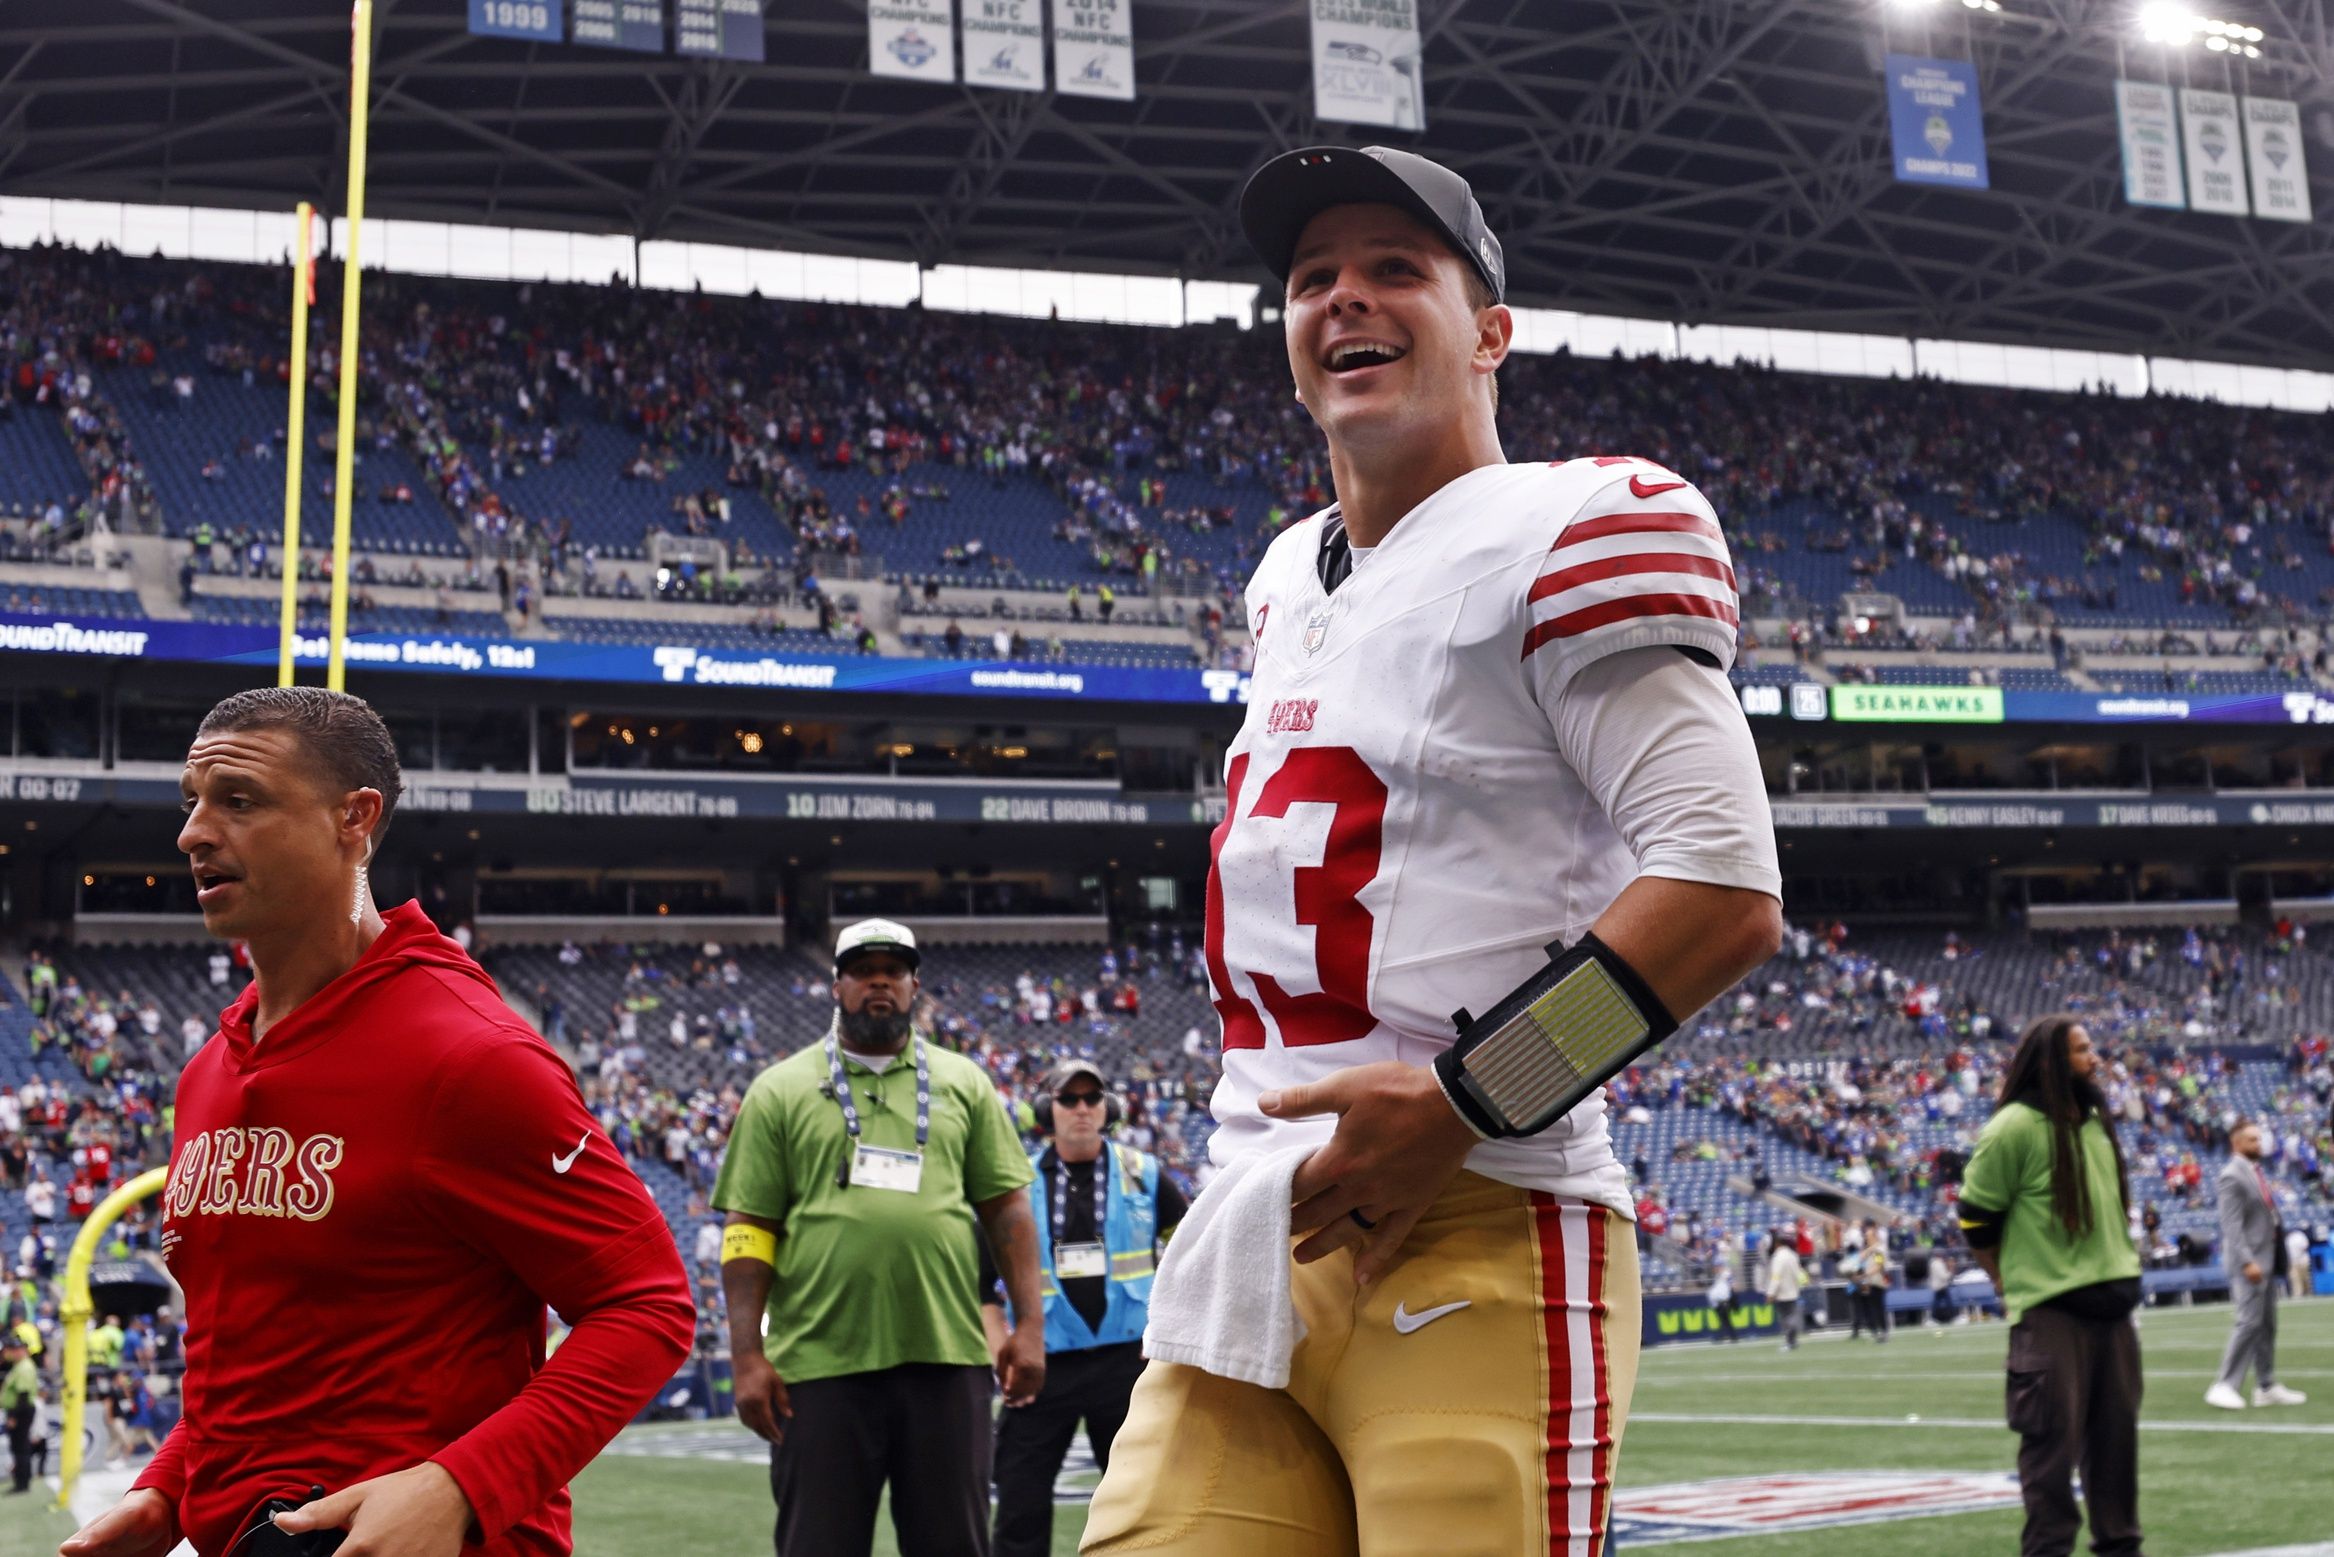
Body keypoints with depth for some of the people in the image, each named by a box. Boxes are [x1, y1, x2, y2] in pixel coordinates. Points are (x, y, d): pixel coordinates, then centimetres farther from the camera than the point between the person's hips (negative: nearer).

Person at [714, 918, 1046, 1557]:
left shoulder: (963, 1083, 13)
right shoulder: (780, 1090, 7)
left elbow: (1007, 1207, 11)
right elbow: (748, 1230, 3)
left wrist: (1029, 1322, 1)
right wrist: (747, 1356, -5)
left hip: (945, 1356, 2)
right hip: (821, 1364, -1)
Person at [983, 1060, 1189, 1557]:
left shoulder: (1142, 1174, 4)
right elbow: (980, 1279, 10)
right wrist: (1003, 1353, 0)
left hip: (1125, 1361, 0)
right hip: (1043, 1367, 0)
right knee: (1021, 1511, -3)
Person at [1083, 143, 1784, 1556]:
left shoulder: (1570, 534, -5)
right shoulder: (1290, 579, 21)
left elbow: (1726, 893, -14)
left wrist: (1459, 1099, -17)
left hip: (1478, 1243, -7)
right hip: (1250, 1242, 7)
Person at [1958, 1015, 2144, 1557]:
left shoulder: (2096, 1120, 11)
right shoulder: (2015, 1127, -13)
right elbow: (1976, 1216, -7)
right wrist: (2013, 1282, 0)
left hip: (2112, 1300, 7)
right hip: (2050, 1310, -7)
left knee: (2117, 1430, 12)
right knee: (2054, 1438, -4)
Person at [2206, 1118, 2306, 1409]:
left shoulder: (2256, 1171, 14)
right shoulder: (2232, 1176, -13)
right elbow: (2232, 1225, -19)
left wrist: (2275, 1258, 14)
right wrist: (2247, 1262, -25)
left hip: (2267, 1258, 9)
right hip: (2249, 1261, -9)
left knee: (2267, 1324, 10)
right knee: (2249, 1322, -12)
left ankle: (2266, 1387, 15)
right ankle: (2225, 1386, -10)